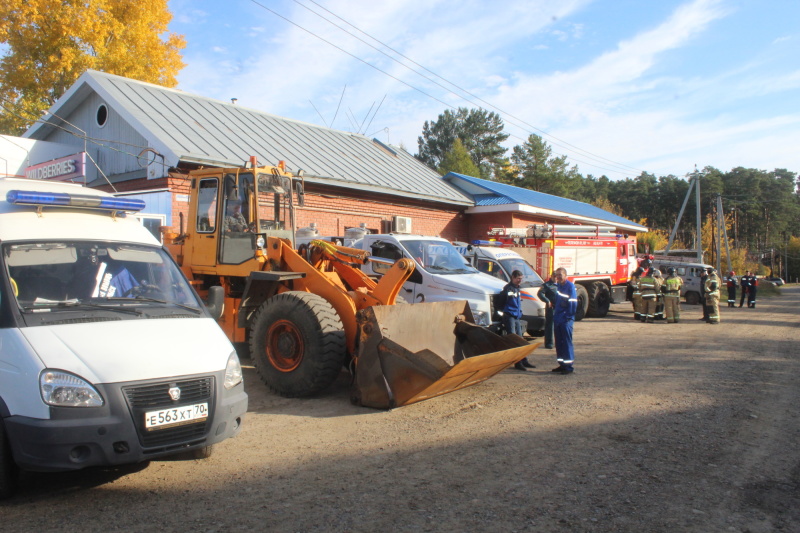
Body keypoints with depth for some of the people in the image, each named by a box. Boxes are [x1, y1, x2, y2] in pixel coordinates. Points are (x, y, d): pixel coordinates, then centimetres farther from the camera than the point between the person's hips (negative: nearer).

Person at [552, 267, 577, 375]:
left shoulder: (570, 286, -10)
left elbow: (573, 302, -14)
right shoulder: (558, 286, 14)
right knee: (559, 343, 12)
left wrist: (568, 316, -16)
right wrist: (555, 315, 14)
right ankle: (562, 365, 21)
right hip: (557, 319, 8)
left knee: (567, 343, -5)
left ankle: (569, 366, -1)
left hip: (566, 320, -8)